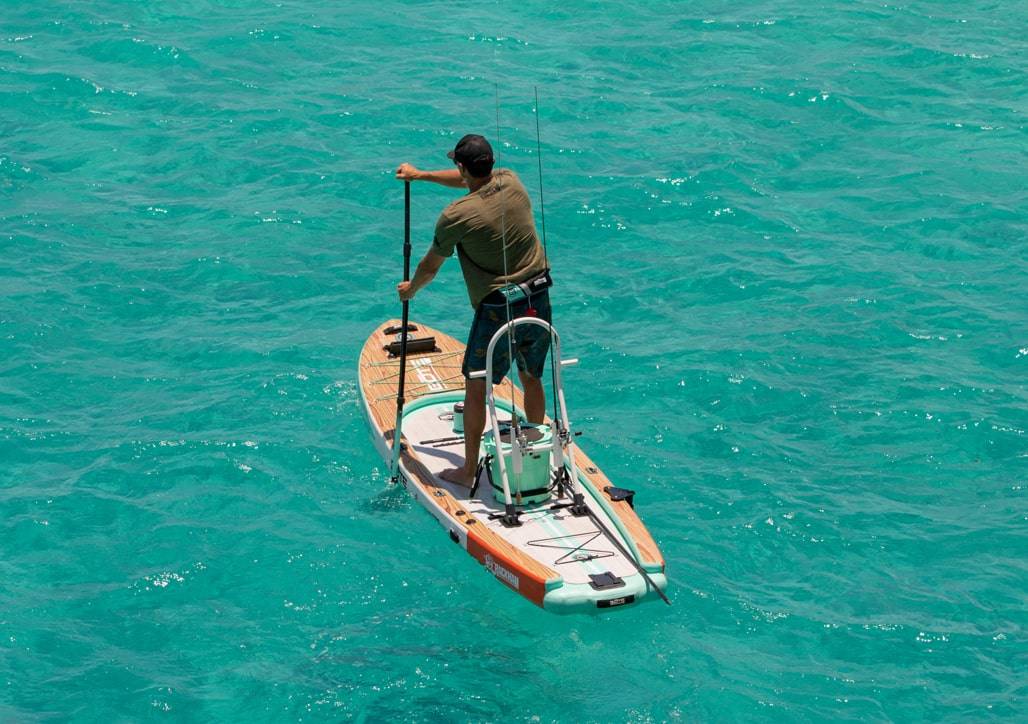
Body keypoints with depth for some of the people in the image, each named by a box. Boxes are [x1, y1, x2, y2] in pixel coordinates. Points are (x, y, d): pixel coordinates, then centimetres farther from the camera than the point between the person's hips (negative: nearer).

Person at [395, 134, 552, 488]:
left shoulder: (456, 216, -15)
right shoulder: (512, 183, 1)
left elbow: (430, 266, 1)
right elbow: (472, 180, 24)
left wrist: (409, 290, 22)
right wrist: (421, 175, 32)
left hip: (498, 309, -6)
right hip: (538, 300, 6)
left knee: (475, 388, 7)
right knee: (531, 379, 20)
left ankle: (468, 470, 13)